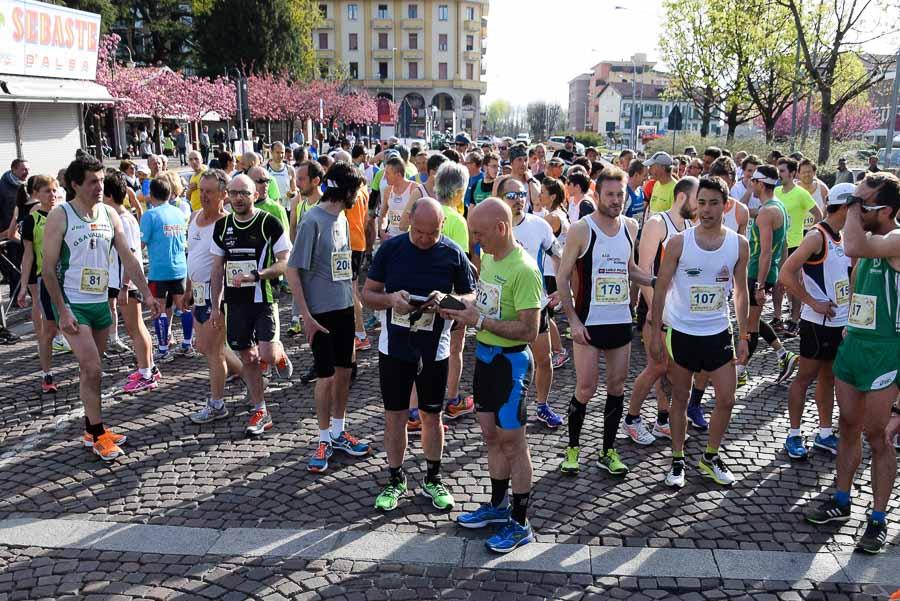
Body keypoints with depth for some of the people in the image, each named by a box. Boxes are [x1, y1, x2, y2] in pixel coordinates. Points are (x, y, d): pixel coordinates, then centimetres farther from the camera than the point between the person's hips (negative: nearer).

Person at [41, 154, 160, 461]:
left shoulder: (109, 214, 5)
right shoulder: (60, 216, -11)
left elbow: (128, 257, 7)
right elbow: (48, 269, -11)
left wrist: (147, 294, 0)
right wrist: (62, 311, -16)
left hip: (100, 302, 6)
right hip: (72, 304, -5)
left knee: (91, 369, 13)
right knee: (91, 369, -10)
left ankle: (92, 429, 24)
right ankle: (97, 435, 2)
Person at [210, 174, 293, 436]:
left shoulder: (269, 223, -7)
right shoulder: (222, 226, 8)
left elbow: (285, 263, -9)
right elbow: (217, 269, 12)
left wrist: (256, 275, -23)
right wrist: (215, 306, 9)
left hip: (264, 299, -4)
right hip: (235, 302, 4)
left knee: (267, 354, -17)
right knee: (247, 358, 8)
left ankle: (280, 356, 21)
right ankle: (260, 411, 21)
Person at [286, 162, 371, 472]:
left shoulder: (342, 218, 8)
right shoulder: (313, 220, -15)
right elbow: (293, 271, -16)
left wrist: (351, 298, 11)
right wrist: (306, 315, -17)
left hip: (345, 307, 7)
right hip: (322, 311, -7)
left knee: (344, 370, 13)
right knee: (326, 376, 0)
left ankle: (339, 431, 28)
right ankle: (324, 439, 16)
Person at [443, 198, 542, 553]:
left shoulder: (524, 270, -22)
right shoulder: (488, 257, 6)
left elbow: (529, 331, -25)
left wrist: (480, 321, -24)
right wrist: (464, 310, -1)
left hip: (511, 361, -8)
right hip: (485, 354, 9)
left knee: (512, 442, 2)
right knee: (491, 435, 18)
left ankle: (520, 525, 17)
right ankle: (498, 506, 35)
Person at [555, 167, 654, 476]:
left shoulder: (630, 226, 6)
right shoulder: (581, 229, -10)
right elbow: (562, 277, -8)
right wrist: (573, 320, -14)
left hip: (621, 320, 5)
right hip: (589, 322, -5)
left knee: (617, 387, 10)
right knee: (585, 389, -2)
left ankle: (608, 451, 23)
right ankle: (573, 446, 19)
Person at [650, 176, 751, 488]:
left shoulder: (738, 244, -3)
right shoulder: (679, 242, -10)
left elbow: (741, 292, 6)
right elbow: (661, 288, -4)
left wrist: (743, 337, 3)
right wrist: (656, 332, -6)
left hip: (719, 333, 2)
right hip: (681, 332, -2)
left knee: (726, 400, 5)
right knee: (680, 398, 10)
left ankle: (711, 457, 27)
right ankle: (677, 460, 25)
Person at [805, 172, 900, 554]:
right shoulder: (868, 242, 12)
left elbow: (853, 247, -35)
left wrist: (855, 204, -20)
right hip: (852, 343, 8)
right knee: (848, 429, 15)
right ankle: (841, 501, 28)